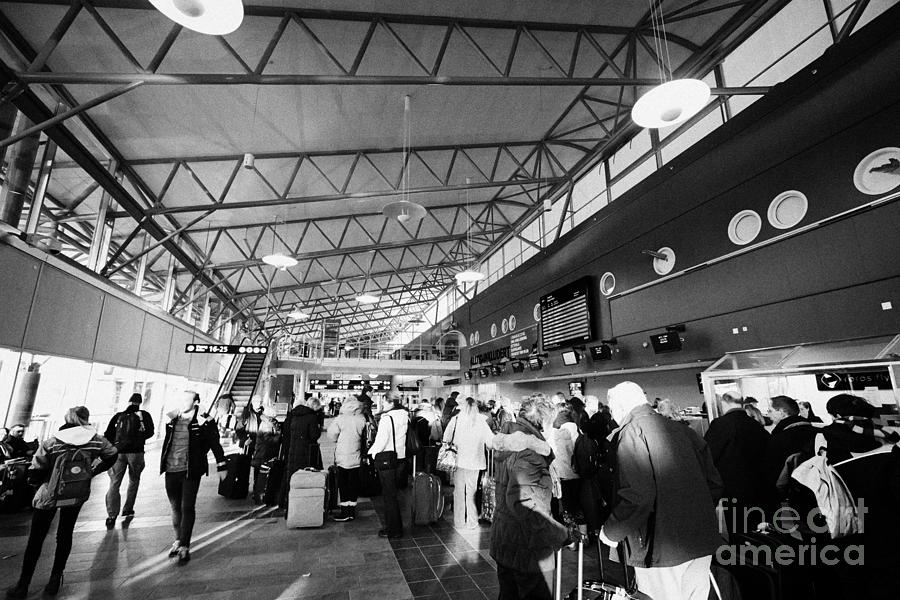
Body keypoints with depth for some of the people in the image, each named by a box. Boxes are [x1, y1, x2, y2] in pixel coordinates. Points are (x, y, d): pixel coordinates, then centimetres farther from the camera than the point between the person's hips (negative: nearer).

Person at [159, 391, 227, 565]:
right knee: (175, 507, 15)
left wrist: (221, 466, -4)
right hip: (171, 471, 5)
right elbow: (166, 443, 19)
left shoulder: (203, 422, -8)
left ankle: (184, 547, 11)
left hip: (191, 471, -5)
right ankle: (178, 540, 33)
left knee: (187, 508, 0)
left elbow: (215, 445, -4)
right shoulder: (172, 420, 6)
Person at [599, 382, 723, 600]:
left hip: (661, 549, -7)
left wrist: (611, 532, -9)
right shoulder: (682, 429, 8)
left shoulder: (631, 433, -13)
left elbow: (637, 496, -23)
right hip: (701, 544, 7)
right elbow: (715, 483, 9)